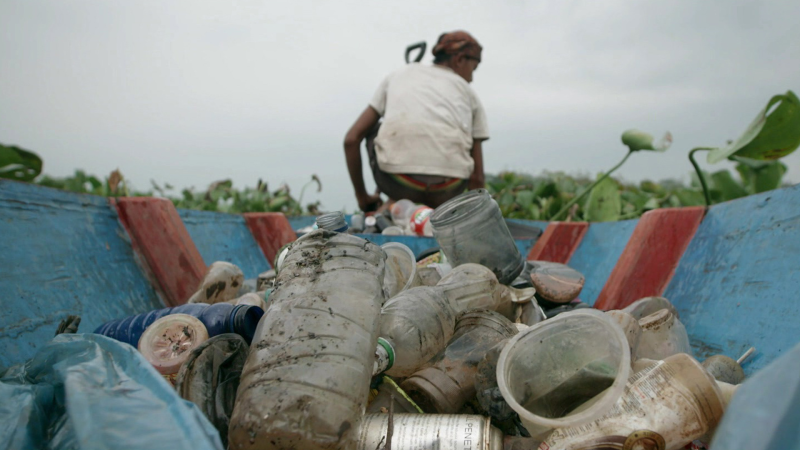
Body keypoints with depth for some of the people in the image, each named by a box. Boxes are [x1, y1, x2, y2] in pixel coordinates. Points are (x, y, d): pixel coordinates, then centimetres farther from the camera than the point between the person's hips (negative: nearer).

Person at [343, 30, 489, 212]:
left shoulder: (400, 75, 25)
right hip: (447, 190, 1)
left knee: (374, 129, 32)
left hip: (398, 182, -1)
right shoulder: (469, 93, 24)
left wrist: (362, 197, 29)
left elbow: (351, 139, 19)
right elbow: (477, 177, 19)